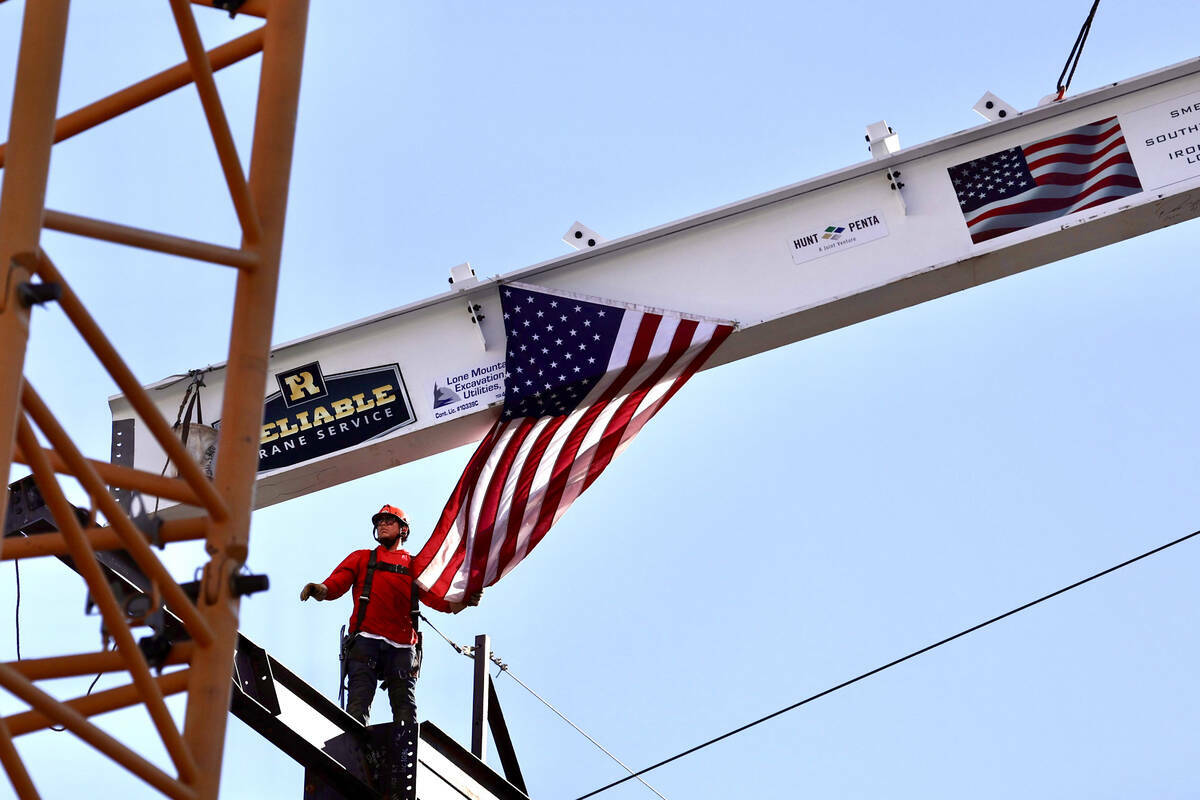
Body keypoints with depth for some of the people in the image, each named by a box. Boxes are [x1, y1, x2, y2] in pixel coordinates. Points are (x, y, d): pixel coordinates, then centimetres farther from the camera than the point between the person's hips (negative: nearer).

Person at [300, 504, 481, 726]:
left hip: (402, 647, 1)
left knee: (405, 705, -9)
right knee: (358, 703, -16)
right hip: (366, 639, -1)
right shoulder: (361, 558, 23)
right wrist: (320, 590, -16)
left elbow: (435, 597, 11)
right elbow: (337, 583, 8)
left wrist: (462, 602, -9)